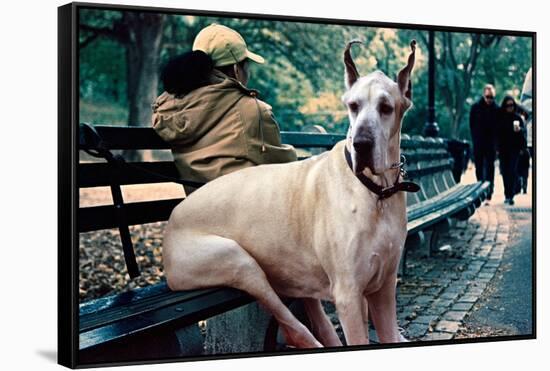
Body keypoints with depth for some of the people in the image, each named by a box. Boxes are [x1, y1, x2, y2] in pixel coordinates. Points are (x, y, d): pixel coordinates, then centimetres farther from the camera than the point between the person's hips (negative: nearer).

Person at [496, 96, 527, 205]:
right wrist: (497, 148, 4)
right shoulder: (500, 118, 4)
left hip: (514, 148, -2)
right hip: (503, 148, 2)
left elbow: (524, 129, -7)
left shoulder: (517, 117, 1)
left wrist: (519, 129, -30)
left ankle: (510, 195, -13)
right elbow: (497, 133, 8)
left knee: (512, 171, -10)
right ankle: (507, 195, 15)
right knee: (505, 172, 5)